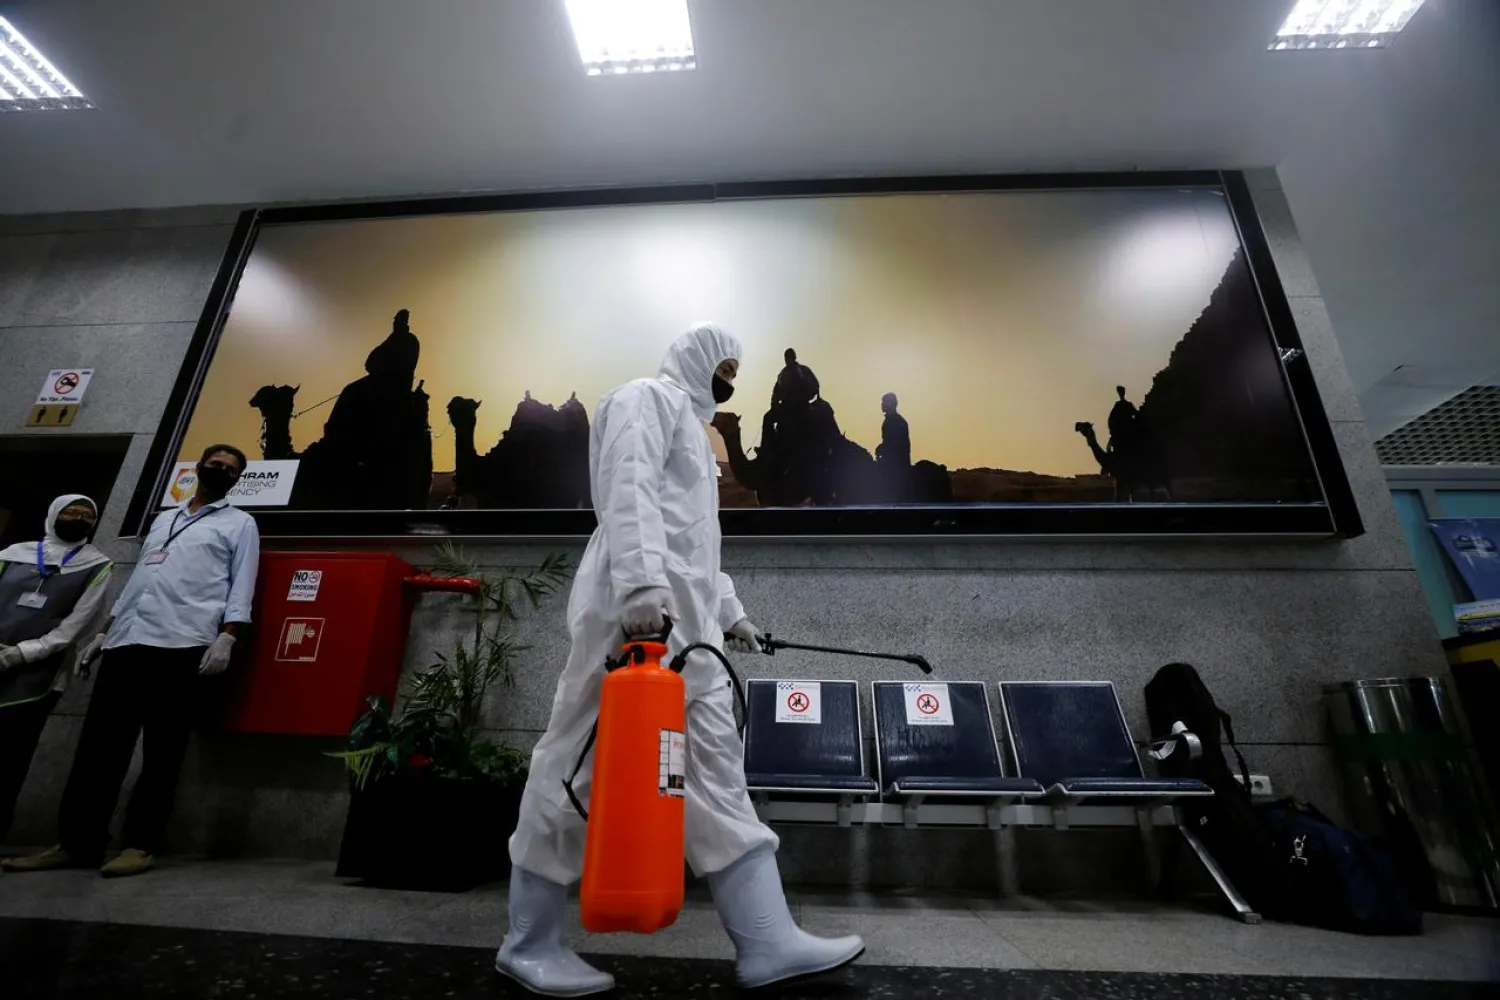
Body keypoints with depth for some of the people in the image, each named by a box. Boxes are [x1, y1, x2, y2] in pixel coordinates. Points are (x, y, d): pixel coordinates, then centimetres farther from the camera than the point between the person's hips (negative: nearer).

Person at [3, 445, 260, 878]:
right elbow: (135, 580, 27)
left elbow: (241, 587, -2)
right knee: (98, 742, 6)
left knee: (162, 749, -3)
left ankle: (140, 844, 3)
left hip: (182, 645, -6)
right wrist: (104, 631, 19)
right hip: (126, 642, 6)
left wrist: (226, 637, -14)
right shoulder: (163, 519, 26)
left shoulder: (240, 524, 8)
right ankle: (77, 842, 15)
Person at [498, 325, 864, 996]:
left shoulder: (689, 424, 30)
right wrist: (642, 583, -30)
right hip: (636, 611, -10)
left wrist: (728, 609, 30)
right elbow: (628, 490, -17)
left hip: (685, 621, 10)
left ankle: (768, 942, 11)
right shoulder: (648, 397, 2)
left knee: (718, 770, 5)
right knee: (579, 769, 0)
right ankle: (529, 943, 18)